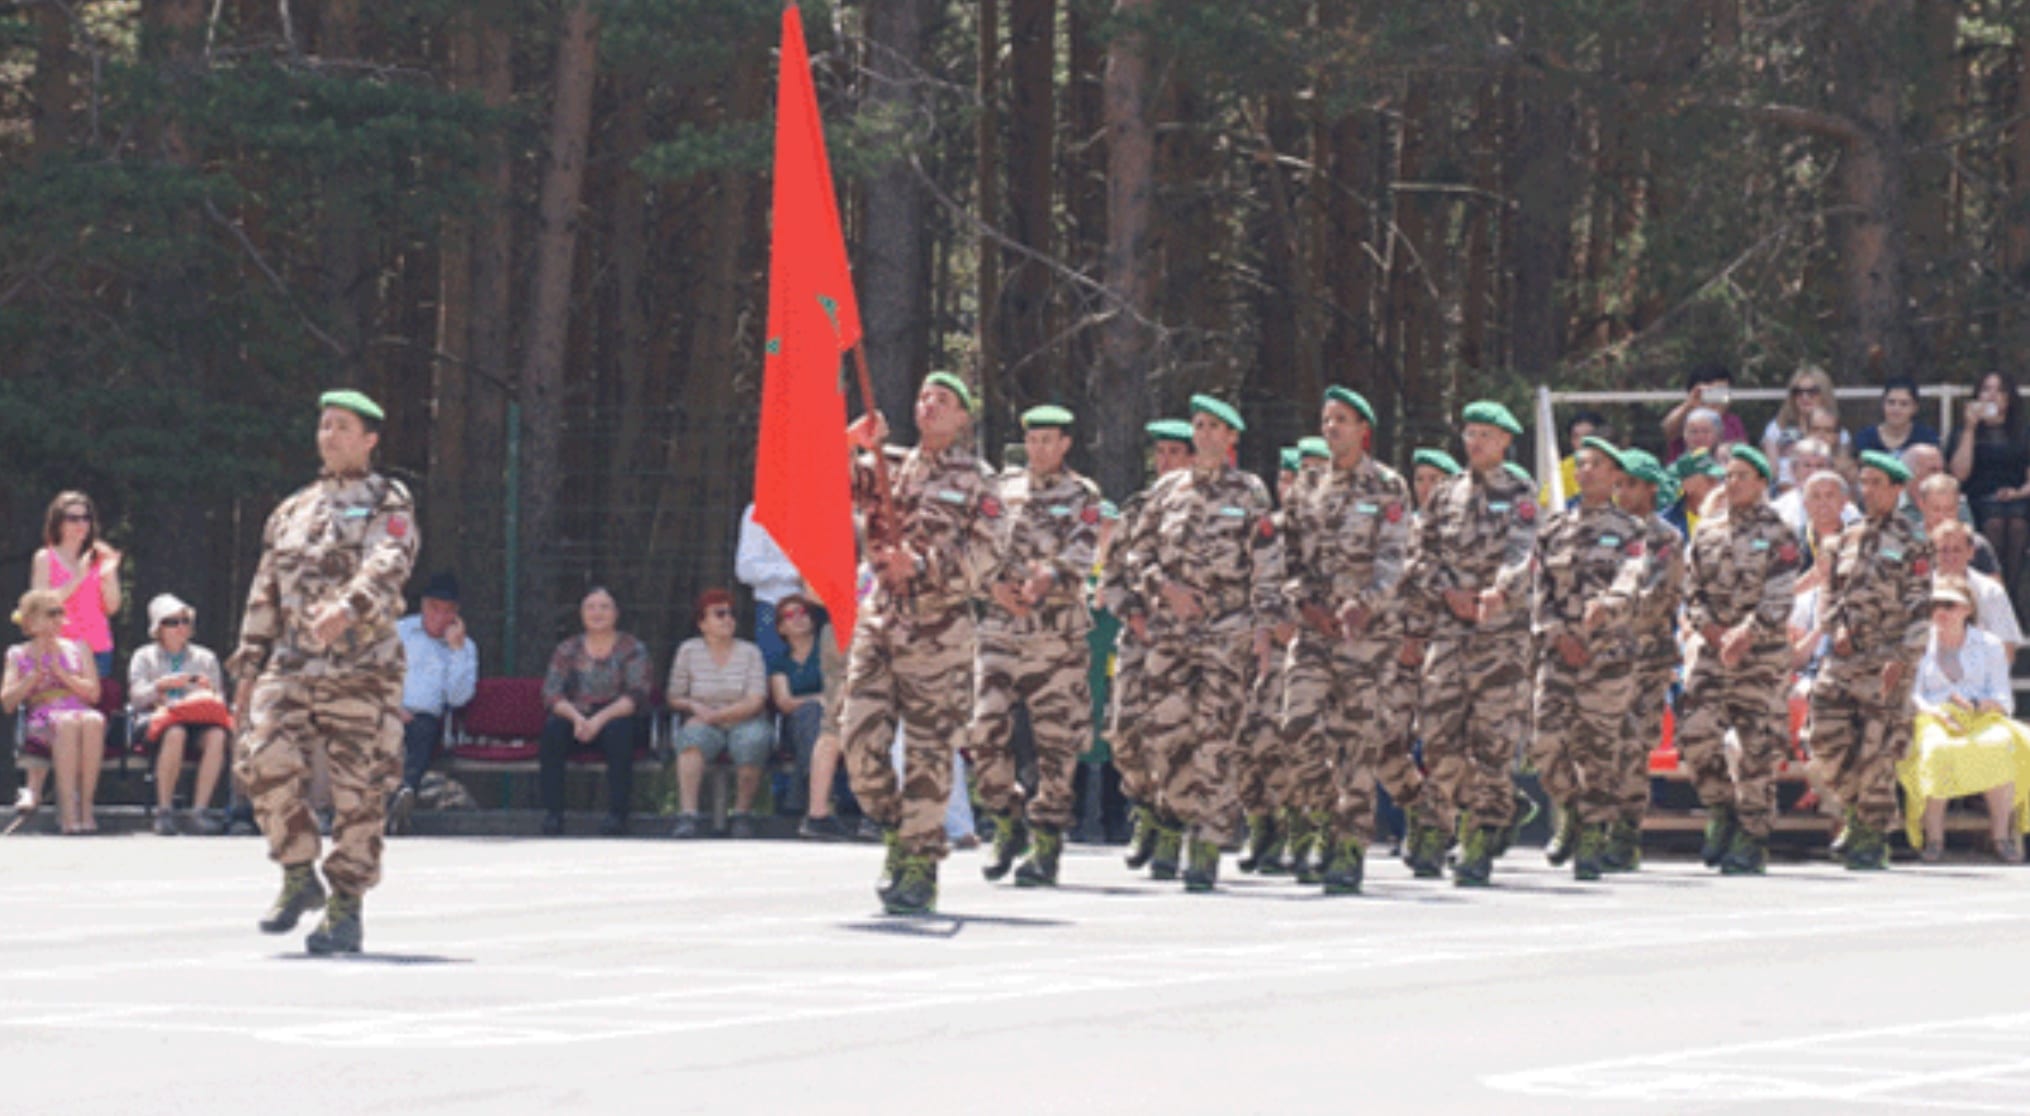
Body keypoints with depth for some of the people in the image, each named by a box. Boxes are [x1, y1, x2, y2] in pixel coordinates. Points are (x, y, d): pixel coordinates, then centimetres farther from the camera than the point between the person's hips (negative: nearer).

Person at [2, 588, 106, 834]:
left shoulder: (78, 649, 21)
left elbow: (93, 693, 9)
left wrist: (60, 672, -1)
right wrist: (36, 674, -2)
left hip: (80, 713, 2)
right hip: (40, 720, -2)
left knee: (94, 720, -38)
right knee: (66, 723, -40)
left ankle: (86, 803, -38)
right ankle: (68, 809, -43)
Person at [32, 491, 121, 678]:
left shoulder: (100, 557, 9)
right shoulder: (46, 559, 3)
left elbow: (112, 607, 7)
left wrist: (108, 576, -10)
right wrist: (77, 578, -14)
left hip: (98, 648, 3)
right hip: (62, 647, -3)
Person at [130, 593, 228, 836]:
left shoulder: (205, 658, 25)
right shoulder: (144, 657, 20)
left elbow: (219, 698, 17)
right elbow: (136, 697, 6)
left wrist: (210, 694, -7)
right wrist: (161, 685, -12)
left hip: (198, 717, 2)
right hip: (156, 716, -2)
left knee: (217, 734, -35)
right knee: (175, 733, -40)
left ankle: (199, 811, -36)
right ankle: (164, 811, -34)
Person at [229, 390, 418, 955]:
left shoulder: (389, 505, 3)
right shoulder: (293, 511, 19)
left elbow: (387, 566, -17)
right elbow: (264, 594, 22)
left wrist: (348, 606, -36)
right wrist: (248, 668, 15)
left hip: (360, 669, -4)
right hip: (290, 666, 4)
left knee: (357, 791, -3)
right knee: (265, 760, -16)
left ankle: (346, 908, 6)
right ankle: (299, 877, 1)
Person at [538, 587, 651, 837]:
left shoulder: (632, 649, 5)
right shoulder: (567, 650, 11)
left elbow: (636, 696, -7)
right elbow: (551, 693, 0)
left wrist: (601, 718, -22)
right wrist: (577, 717, -21)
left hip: (615, 717, -2)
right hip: (575, 719, 2)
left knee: (619, 730, -36)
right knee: (552, 728, -30)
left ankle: (617, 814, -31)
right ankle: (552, 814, -29)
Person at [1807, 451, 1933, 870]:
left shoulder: (1910, 545, -2)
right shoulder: (1849, 540, 14)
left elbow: (1920, 608, -6)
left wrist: (1902, 658, -15)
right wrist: (1837, 627, 1)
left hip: (1886, 662, -5)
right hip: (1844, 657, 5)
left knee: (1876, 752, -5)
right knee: (1826, 741, 0)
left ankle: (1872, 839, 4)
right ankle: (1857, 811, 21)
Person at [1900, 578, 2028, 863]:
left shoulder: (1987, 645, 14)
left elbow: (2005, 700, 8)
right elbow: (1911, 695, 5)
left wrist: (1977, 705, -15)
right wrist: (1933, 711, -17)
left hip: (1983, 721, 0)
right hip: (1935, 721, 0)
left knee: (2001, 746, -37)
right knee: (1936, 752, -38)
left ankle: (2002, 835, -34)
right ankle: (1933, 837, -35)